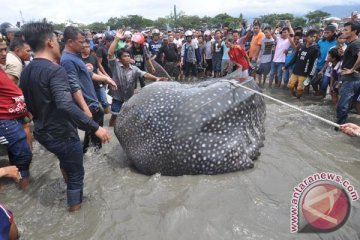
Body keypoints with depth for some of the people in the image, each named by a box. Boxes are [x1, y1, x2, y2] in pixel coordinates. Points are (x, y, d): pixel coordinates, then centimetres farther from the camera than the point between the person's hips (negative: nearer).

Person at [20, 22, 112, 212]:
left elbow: (28, 103, 14)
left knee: (65, 160, 34)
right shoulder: (55, 70, -25)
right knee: (76, 172, 14)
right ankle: (75, 203, 35)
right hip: (61, 134, -9)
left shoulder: (26, 71, 4)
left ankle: (70, 186, 56)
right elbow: (66, 105, -39)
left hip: (42, 132, 9)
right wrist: (95, 127, -37)